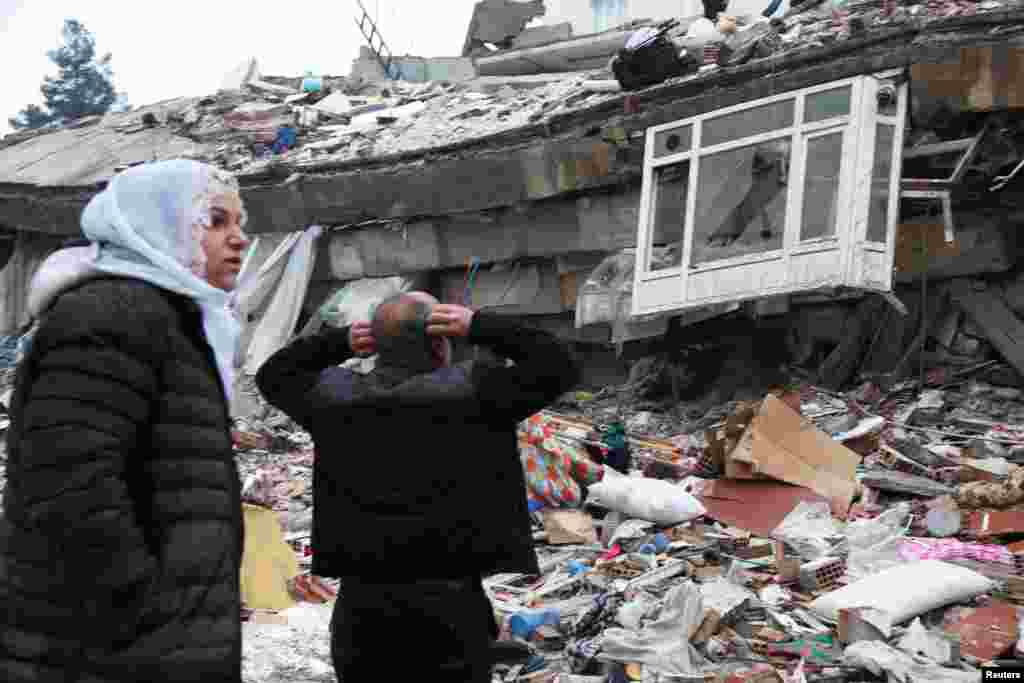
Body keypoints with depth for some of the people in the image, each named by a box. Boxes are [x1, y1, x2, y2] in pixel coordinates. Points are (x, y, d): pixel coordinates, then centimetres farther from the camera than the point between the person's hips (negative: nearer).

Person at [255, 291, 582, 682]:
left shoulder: (335, 396, 1)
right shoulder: (469, 390, -10)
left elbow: (273, 374, 21)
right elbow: (558, 366, -3)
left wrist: (339, 342, 10)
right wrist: (480, 326, -2)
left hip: (360, 605, 4)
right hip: (448, 606, -4)